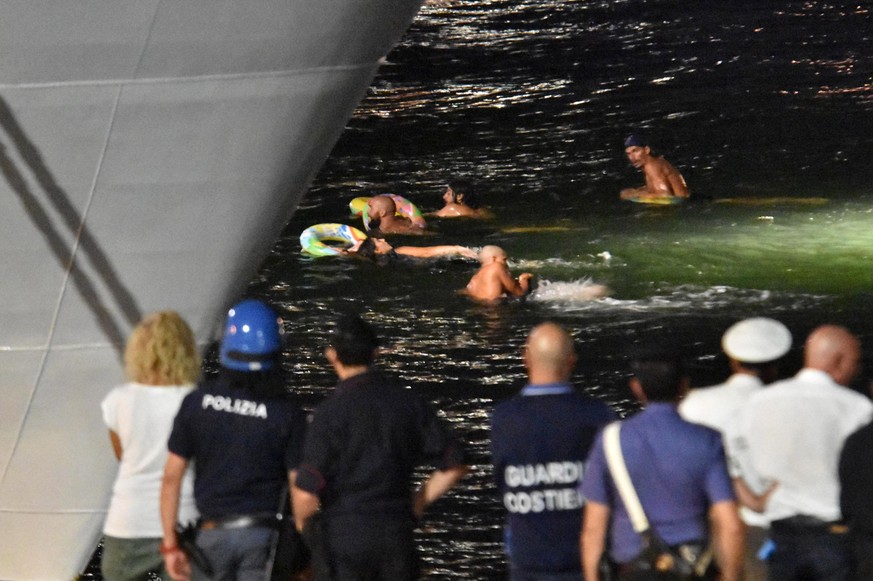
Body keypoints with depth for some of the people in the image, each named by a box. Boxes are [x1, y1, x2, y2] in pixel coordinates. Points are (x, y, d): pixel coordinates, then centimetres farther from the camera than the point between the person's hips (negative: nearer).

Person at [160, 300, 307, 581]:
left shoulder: (196, 402, -4)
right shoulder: (288, 413, -7)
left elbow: (171, 477, -3)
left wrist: (170, 545, 3)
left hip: (213, 534, 1)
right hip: (263, 536, -1)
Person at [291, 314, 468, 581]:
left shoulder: (330, 411, -12)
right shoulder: (409, 403, 1)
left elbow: (307, 493, -17)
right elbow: (454, 465, 4)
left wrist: (302, 523, 4)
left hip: (342, 532, -4)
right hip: (397, 533, 4)